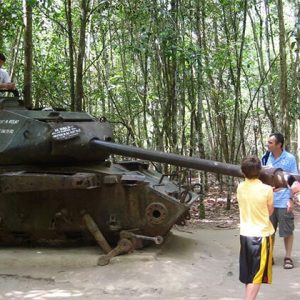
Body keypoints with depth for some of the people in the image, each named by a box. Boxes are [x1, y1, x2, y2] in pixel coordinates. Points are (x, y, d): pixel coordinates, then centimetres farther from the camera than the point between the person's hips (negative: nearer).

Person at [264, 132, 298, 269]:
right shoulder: (266, 158, 3)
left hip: (283, 201, -3)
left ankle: (288, 257, 17)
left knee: (287, 231, 5)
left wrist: (291, 199, -10)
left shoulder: (290, 159, -5)